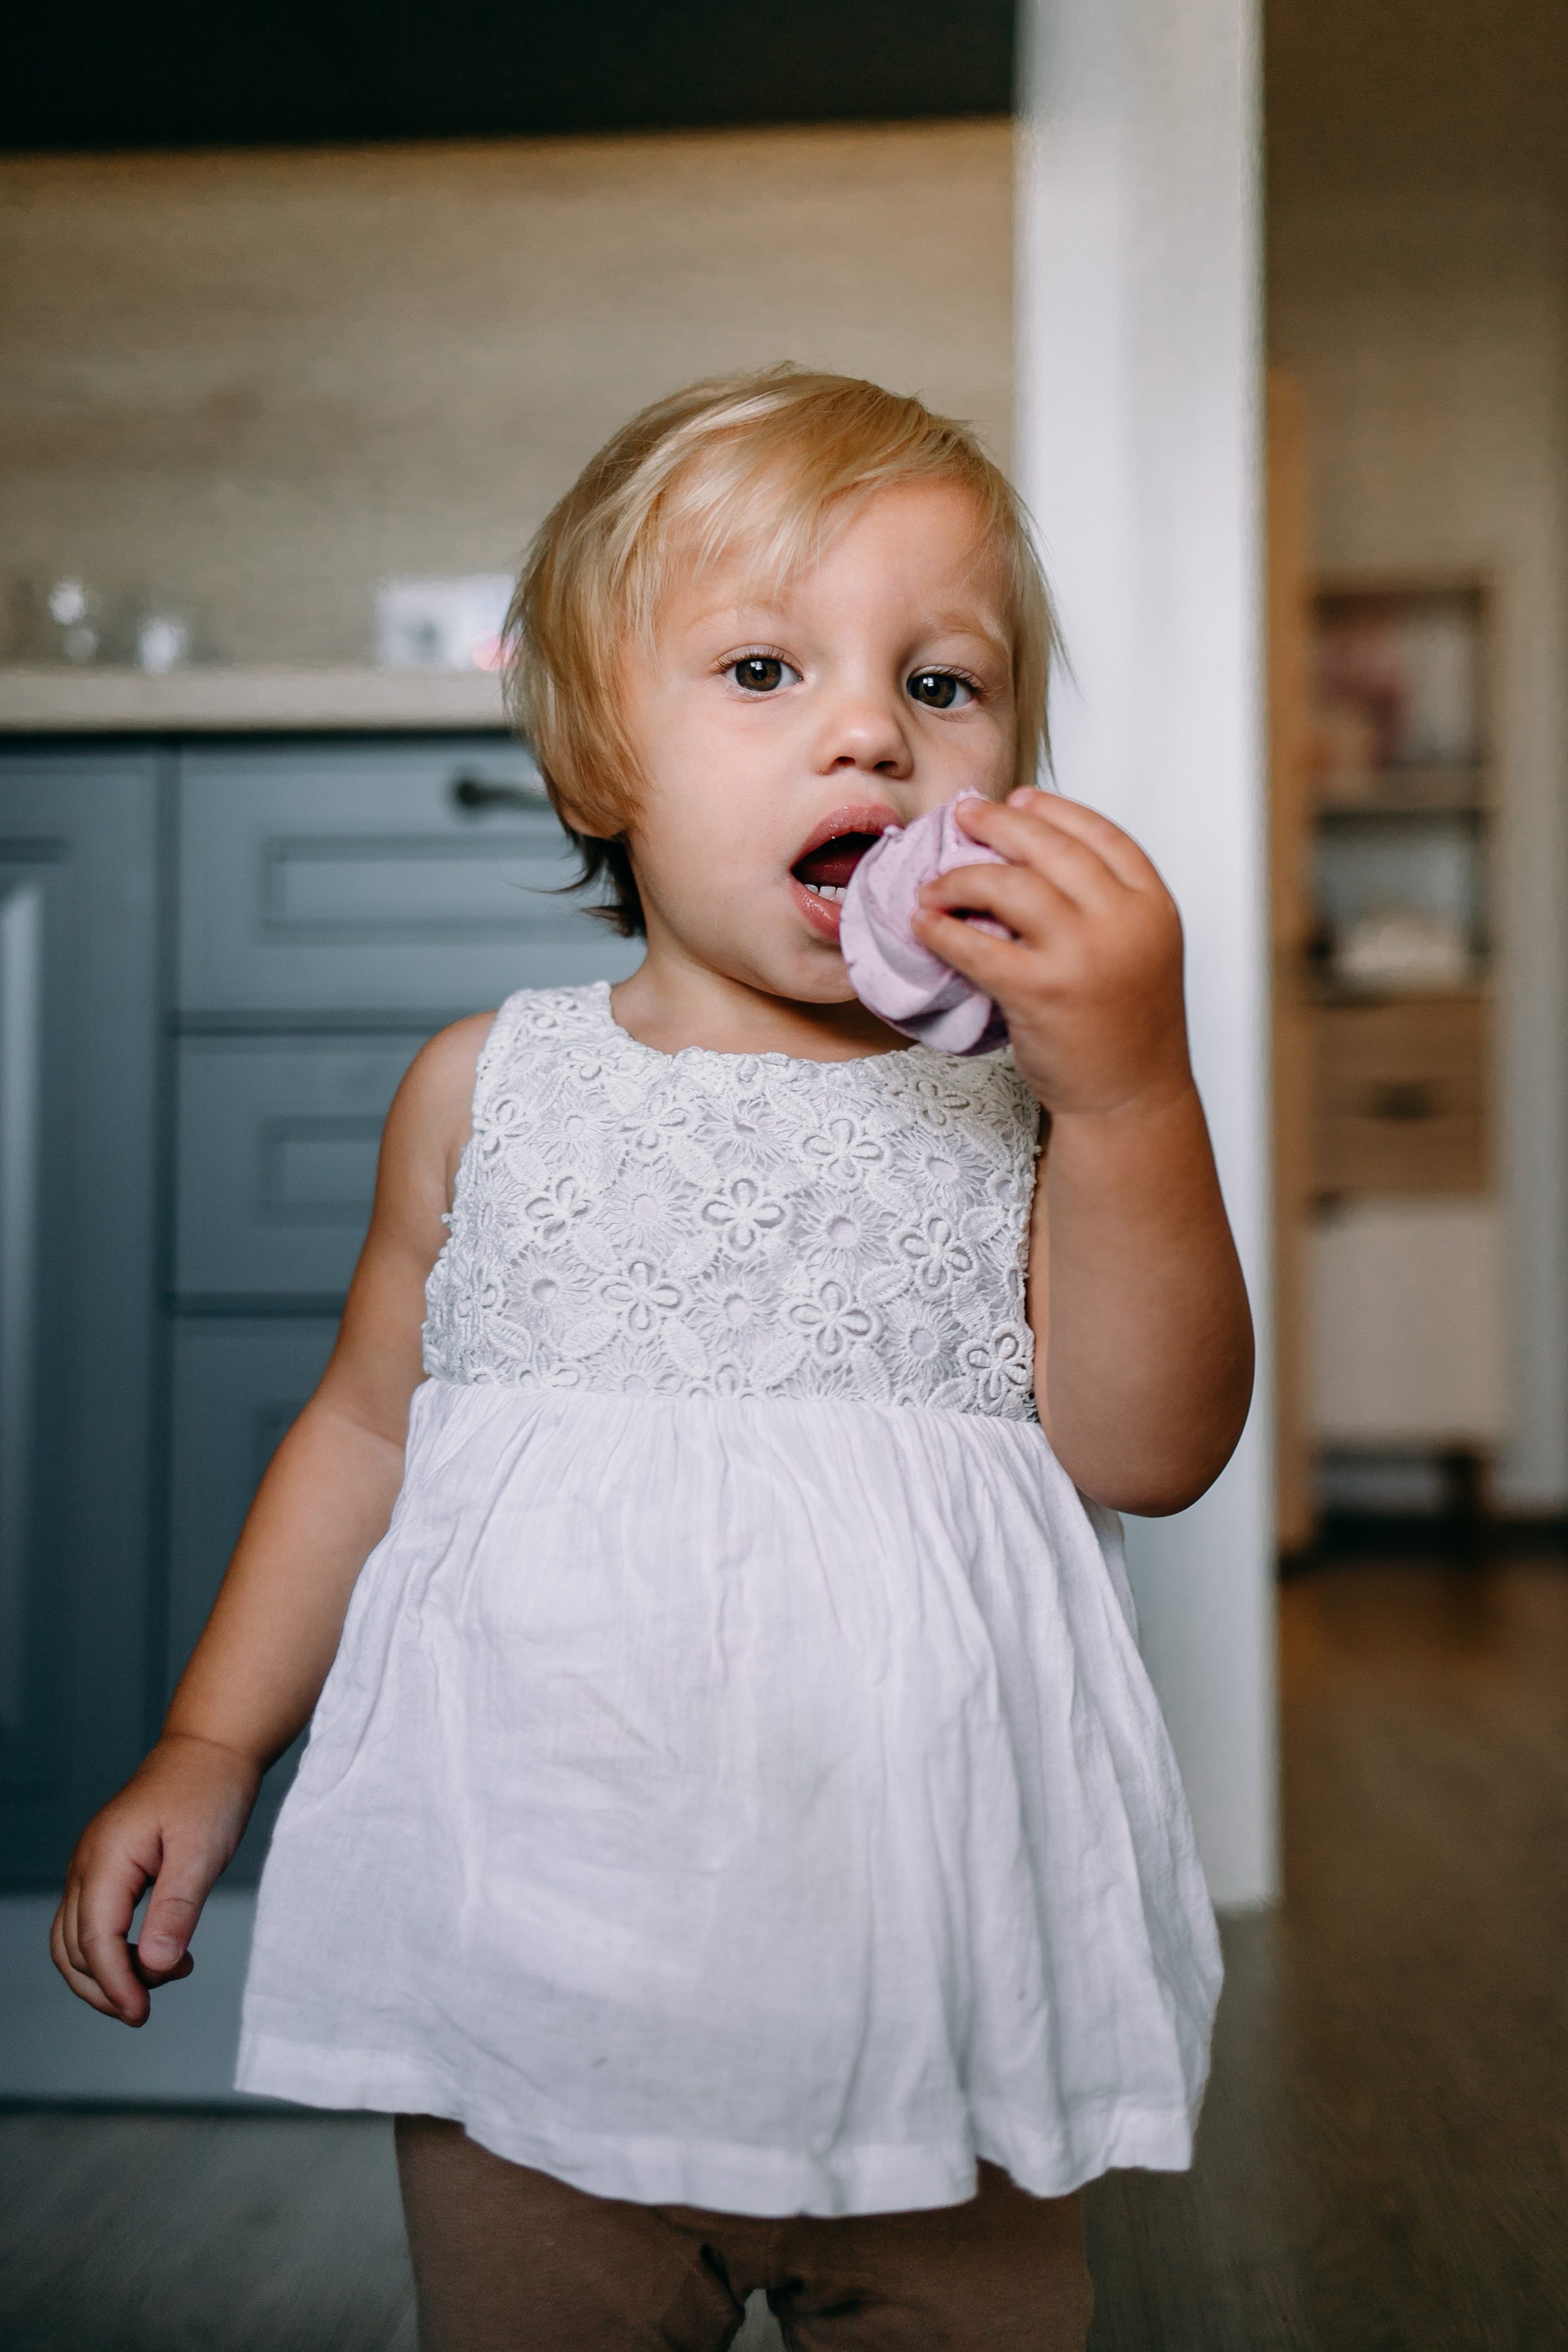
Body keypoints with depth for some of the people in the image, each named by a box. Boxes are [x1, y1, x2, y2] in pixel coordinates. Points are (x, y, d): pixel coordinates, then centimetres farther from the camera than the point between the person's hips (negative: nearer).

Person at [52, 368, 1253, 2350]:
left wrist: (1126, 1085, -22)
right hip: (544, 1980, 1)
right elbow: (366, 1425, 11)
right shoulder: (492, 1089, 3)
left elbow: (1146, 1451, -11)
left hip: (928, 1989, 0)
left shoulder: (1019, 1106, -1)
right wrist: (210, 1745, 10)